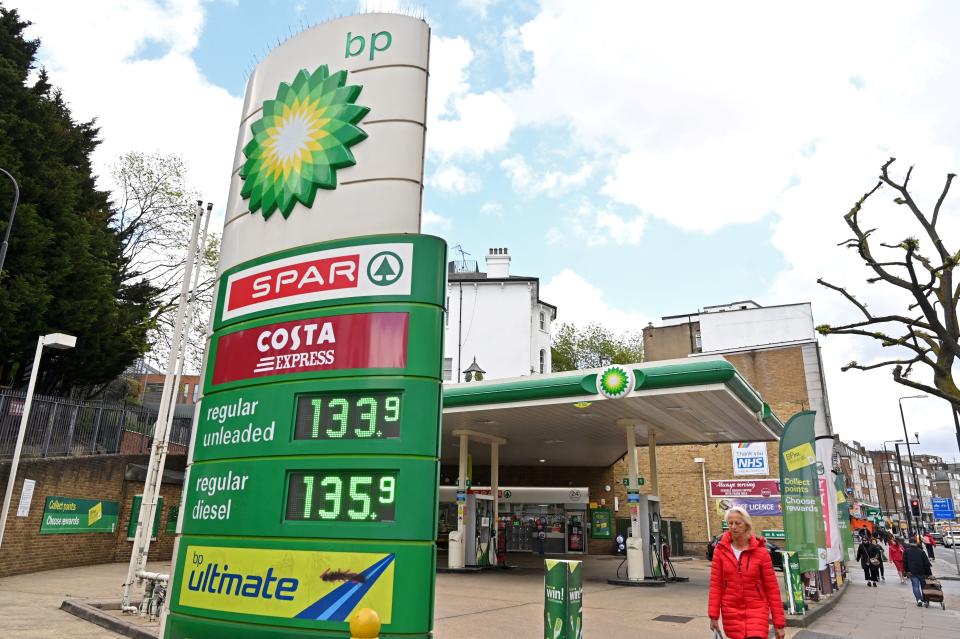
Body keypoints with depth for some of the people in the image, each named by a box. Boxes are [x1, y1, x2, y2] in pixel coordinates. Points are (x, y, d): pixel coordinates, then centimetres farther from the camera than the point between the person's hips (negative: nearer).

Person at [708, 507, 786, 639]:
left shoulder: (760, 552, -6)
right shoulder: (721, 550, -3)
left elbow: (772, 588, -3)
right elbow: (715, 585, -1)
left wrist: (779, 623, -3)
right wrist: (713, 615, -5)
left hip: (757, 610, -2)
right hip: (731, 612, 2)